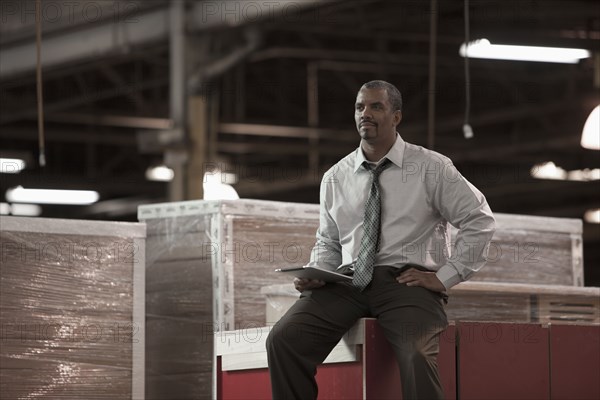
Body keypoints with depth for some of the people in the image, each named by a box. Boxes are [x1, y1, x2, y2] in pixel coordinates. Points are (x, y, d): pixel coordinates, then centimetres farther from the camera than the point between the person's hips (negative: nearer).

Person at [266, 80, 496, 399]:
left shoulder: (431, 168, 5)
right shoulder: (335, 178, 16)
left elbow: (480, 221, 4)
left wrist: (445, 277, -3)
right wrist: (315, 274, 0)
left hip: (406, 281, -4)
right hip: (348, 281, 4)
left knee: (418, 357, -36)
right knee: (283, 339, -22)